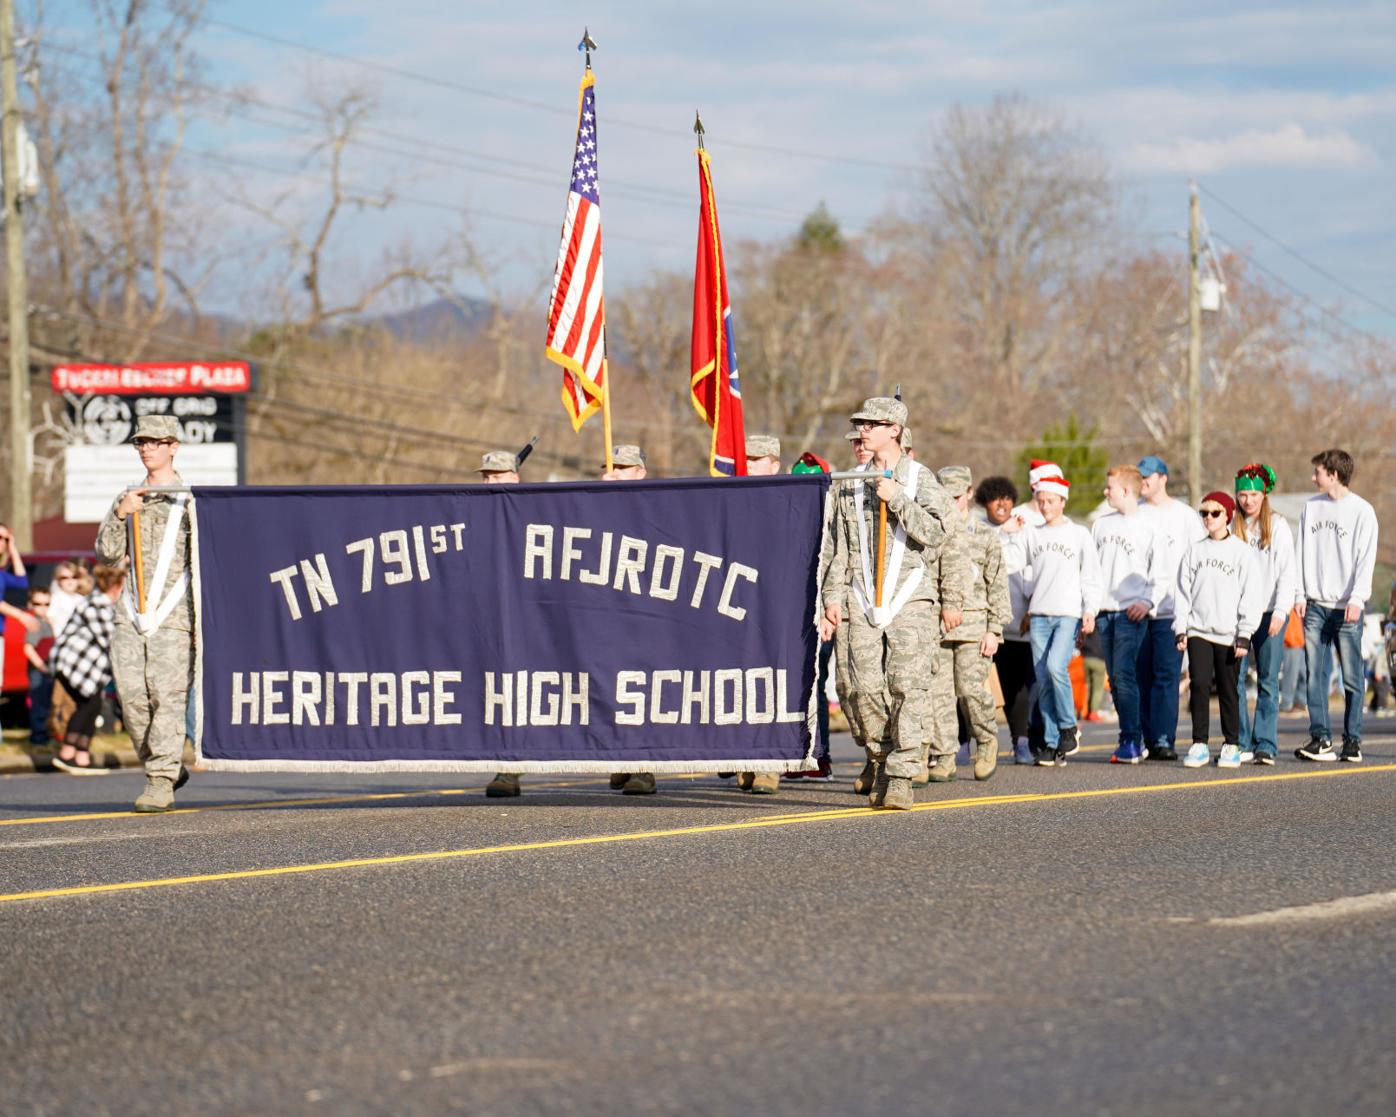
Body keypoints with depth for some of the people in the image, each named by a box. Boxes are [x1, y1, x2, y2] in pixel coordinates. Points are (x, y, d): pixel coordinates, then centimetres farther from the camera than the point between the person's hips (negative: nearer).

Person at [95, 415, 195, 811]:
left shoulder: (190, 499, 6)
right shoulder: (128, 499, 18)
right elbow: (108, 553, 10)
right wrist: (120, 515, -5)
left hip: (174, 613, -4)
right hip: (133, 612, 4)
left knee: (168, 696, -12)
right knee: (132, 697, -3)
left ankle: (161, 782, -13)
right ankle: (164, 768, 15)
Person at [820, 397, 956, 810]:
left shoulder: (921, 480, 2)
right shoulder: (852, 485, 13)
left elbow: (938, 531, -11)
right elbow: (840, 548, 16)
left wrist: (897, 498, -14)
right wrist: (832, 598, 9)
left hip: (909, 600, -4)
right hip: (864, 603, 4)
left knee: (908, 687, -12)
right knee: (867, 689, -2)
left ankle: (901, 776, -13)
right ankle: (881, 764, 15)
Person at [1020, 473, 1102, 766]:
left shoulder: (1079, 534, 5)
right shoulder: (1031, 535, 13)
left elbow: (1091, 576, 4)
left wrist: (1090, 610, -5)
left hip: (1069, 613, -4)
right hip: (1039, 615, 4)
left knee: (1056, 666, -22)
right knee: (1043, 680, -1)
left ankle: (1068, 727, -5)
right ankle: (1052, 743, 2)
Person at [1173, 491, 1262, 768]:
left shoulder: (1241, 551, 2)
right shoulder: (1194, 551, 11)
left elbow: (1251, 596, -1)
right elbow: (1183, 592, 11)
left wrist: (1244, 635, -7)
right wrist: (1180, 629, 2)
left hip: (1228, 633, -2)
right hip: (1198, 631, 2)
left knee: (1228, 690, 2)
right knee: (1199, 684, -9)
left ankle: (1231, 746, 11)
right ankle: (1199, 745, -5)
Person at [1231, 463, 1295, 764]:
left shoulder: (1278, 527, 3)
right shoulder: (1230, 528, 9)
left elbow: (1287, 573, 0)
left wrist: (1280, 611, -10)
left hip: (1269, 613, -2)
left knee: (1268, 681, -2)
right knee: (1235, 679, -4)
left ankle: (1265, 745, -2)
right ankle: (1241, 744, 1)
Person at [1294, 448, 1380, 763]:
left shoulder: (1362, 511, -2)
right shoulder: (1311, 507, 12)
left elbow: (1366, 559, -7)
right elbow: (1303, 552, 13)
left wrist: (1357, 599, -16)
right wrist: (1300, 594, 5)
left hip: (1346, 608, -4)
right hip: (1315, 605, 4)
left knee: (1352, 676, -2)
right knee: (1315, 674, -1)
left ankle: (1352, 740, 3)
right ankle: (1320, 737, 0)